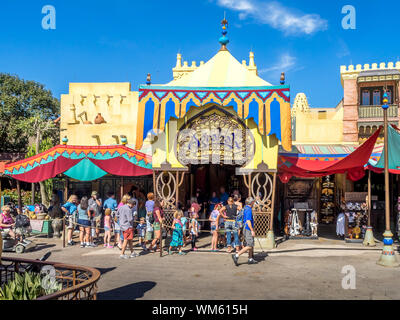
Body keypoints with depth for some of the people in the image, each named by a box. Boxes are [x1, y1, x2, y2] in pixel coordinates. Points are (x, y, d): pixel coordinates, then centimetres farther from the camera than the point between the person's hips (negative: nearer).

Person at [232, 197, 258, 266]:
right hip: (248, 229, -10)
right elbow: (248, 221, -23)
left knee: (251, 245, 14)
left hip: (246, 229, 10)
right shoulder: (249, 210, -16)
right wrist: (252, 230, -21)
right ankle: (236, 255, -14)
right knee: (249, 246, -9)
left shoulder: (245, 209, 14)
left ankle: (250, 259, 18)